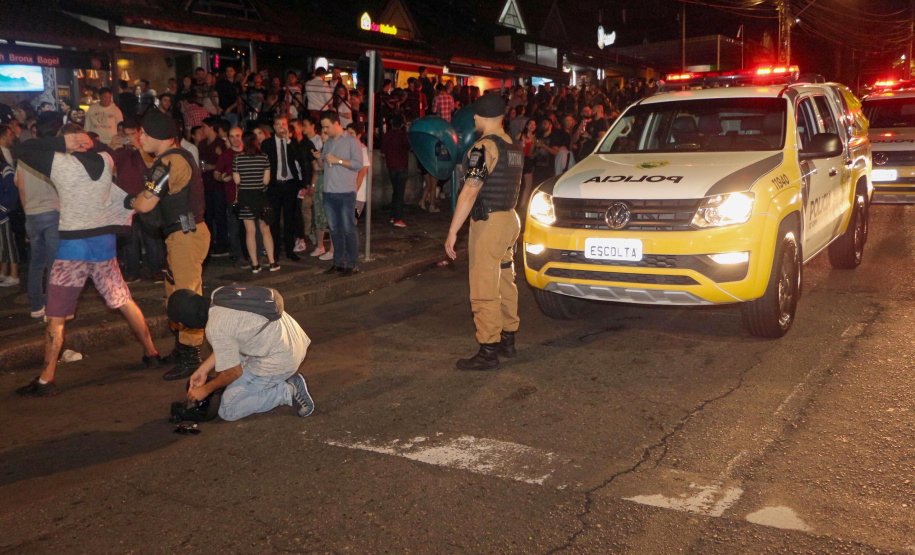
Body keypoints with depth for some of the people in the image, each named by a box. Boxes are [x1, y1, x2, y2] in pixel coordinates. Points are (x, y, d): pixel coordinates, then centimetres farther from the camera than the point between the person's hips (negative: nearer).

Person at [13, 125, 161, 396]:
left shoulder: (59, 162, -10)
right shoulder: (106, 161, 3)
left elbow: (19, 150, -2)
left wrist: (60, 142, -5)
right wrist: (85, 145, 15)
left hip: (72, 244, -4)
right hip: (104, 241, 4)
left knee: (56, 315, 1)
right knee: (124, 301, 18)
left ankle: (45, 380, 3)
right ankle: (151, 353, 26)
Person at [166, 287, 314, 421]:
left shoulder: (215, 329, -21)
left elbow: (234, 373, -8)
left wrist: (206, 389, 8)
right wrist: (203, 369, 20)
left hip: (280, 359, -9)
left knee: (228, 411, 1)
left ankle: (288, 392, -4)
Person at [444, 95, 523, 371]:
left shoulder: (484, 147, -16)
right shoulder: (514, 148, 12)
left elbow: (470, 192, -21)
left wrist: (452, 231, -20)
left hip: (489, 224, -9)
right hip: (510, 219, 9)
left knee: (484, 289, -4)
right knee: (505, 284, 17)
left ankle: (488, 352, -1)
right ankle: (507, 340, 28)